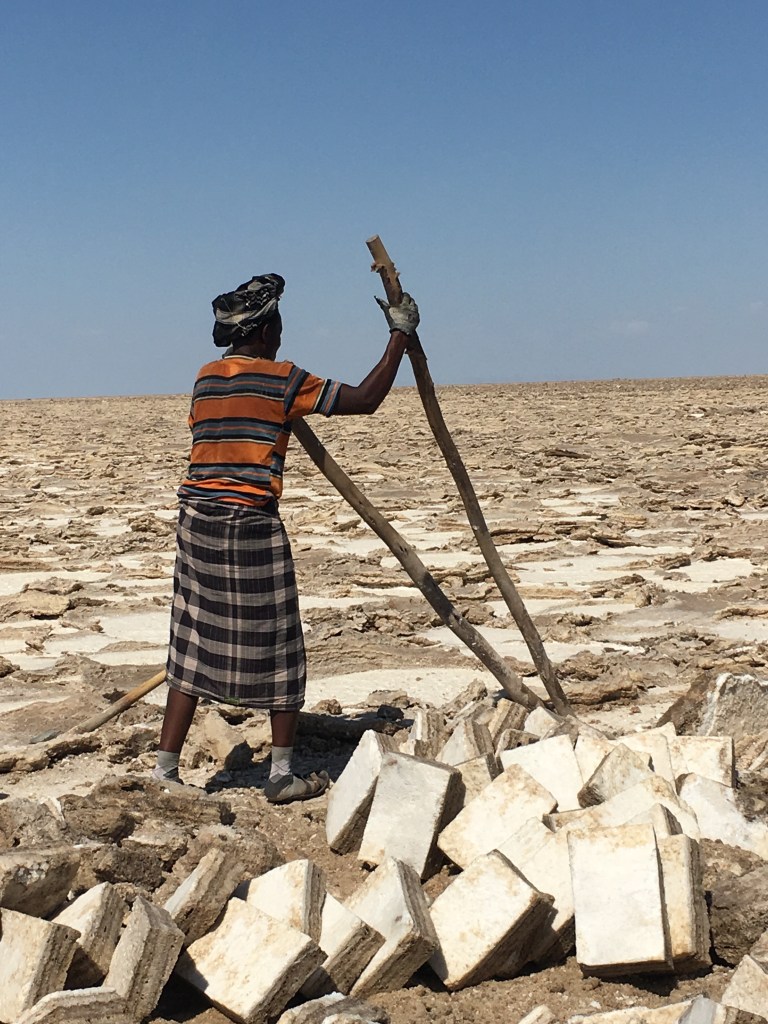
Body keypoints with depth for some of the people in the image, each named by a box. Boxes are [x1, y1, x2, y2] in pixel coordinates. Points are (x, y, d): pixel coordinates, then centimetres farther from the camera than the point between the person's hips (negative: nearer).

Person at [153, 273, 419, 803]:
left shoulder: (205, 378, 10)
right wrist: (401, 334, 2)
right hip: (252, 525, -6)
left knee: (195, 647, 11)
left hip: (197, 519, 6)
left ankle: (166, 770, 12)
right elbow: (365, 399, -7)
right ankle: (283, 776, 14)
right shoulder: (282, 379, -7)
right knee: (277, 650, 7)